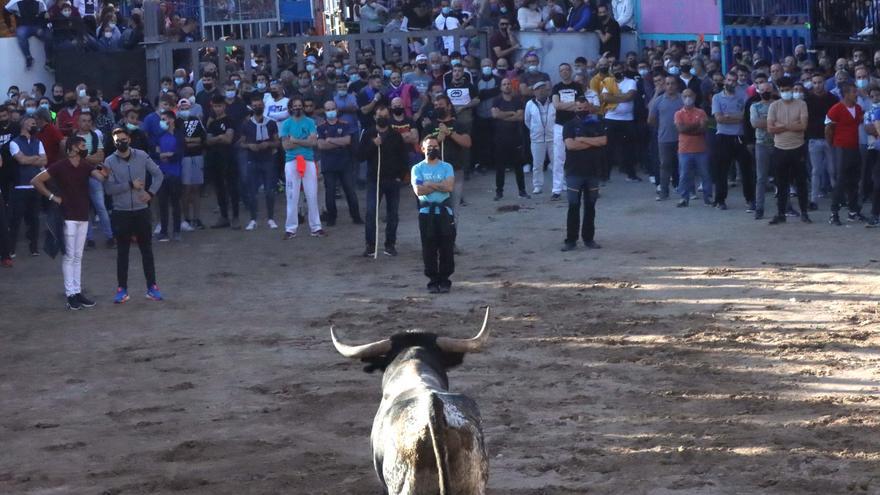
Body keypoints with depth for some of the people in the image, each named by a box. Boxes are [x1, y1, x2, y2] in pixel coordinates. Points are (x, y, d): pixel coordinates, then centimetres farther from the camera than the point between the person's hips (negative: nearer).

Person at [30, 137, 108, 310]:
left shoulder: (86, 166, 7)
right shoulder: (60, 166, -9)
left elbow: (100, 176, -13)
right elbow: (35, 181, -10)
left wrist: (104, 174, -35)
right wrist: (52, 197, -10)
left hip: (83, 216, 6)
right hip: (68, 217, -6)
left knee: (78, 256, 9)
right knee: (69, 255, -4)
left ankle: (78, 291, 12)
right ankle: (71, 294, -3)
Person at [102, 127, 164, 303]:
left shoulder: (141, 156, -1)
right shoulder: (110, 161, -6)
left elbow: (158, 174, 7)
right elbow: (108, 188, -13)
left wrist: (150, 192, -5)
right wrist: (131, 185, -18)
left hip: (141, 210, 1)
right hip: (121, 212, -1)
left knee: (146, 249, 7)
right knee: (122, 251, 5)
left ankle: (152, 287, 14)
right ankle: (122, 289, 11)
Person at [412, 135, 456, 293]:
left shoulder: (446, 167, 5)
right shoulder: (417, 169, 4)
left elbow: (450, 186, -11)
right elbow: (418, 190, -10)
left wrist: (429, 184, -9)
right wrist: (439, 185, -8)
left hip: (445, 210, 0)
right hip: (426, 212, 0)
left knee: (447, 247, 0)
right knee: (429, 248, 1)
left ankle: (444, 280, 8)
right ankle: (433, 280, 7)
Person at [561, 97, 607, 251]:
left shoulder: (597, 124, 7)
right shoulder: (570, 125, 0)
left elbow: (603, 141, -10)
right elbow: (570, 144, -16)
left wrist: (582, 139, -13)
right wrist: (592, 142, -10)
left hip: (593, 171, 3)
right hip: (574, 172, -2)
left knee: (590, 207, 8)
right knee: (573, 207, -2)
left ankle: (589, 238, 16)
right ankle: (571, 240, 1)